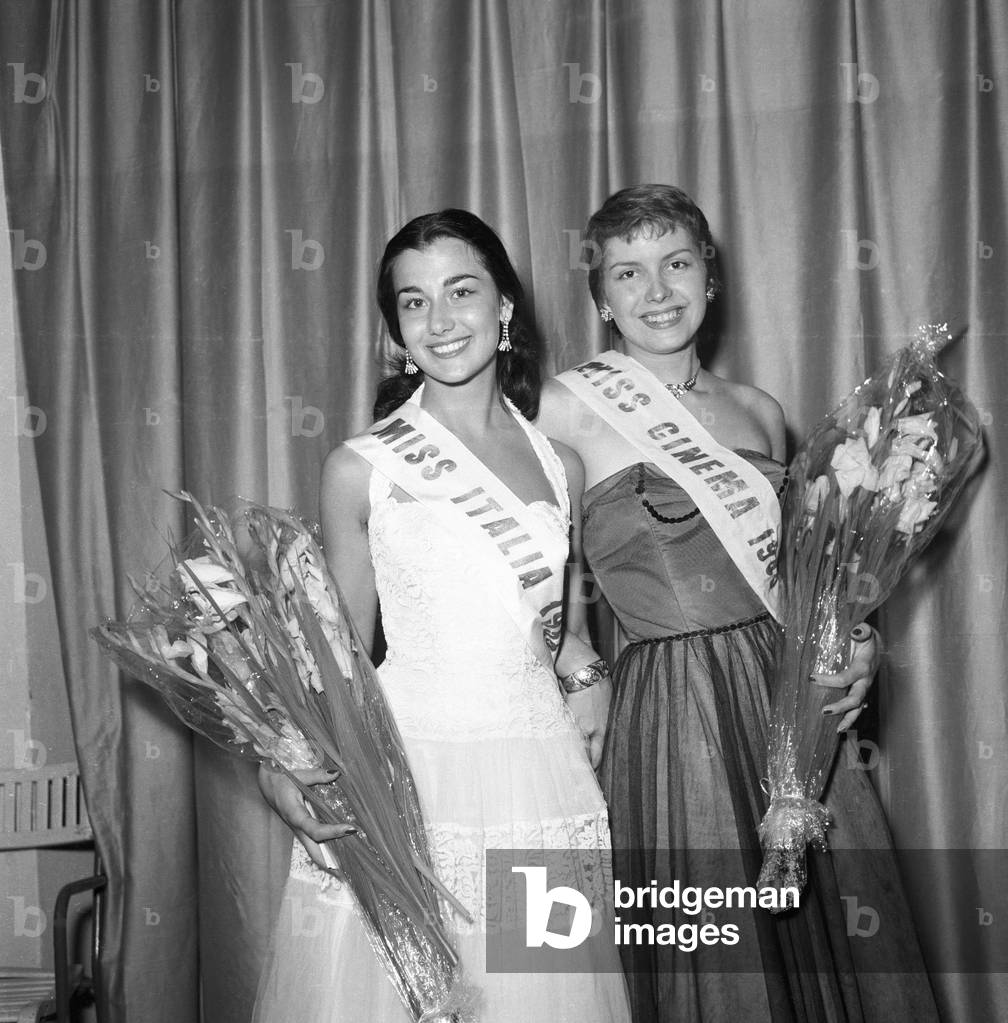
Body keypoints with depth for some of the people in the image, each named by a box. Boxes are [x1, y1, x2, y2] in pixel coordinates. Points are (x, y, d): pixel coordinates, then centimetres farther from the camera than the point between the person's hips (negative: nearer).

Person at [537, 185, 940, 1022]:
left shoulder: (761, 412, 10)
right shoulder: (573, 405, -7)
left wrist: (856, 647, 2)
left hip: (800, 699, 5)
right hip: (675, 708, -5)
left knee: (842, 953, 12)